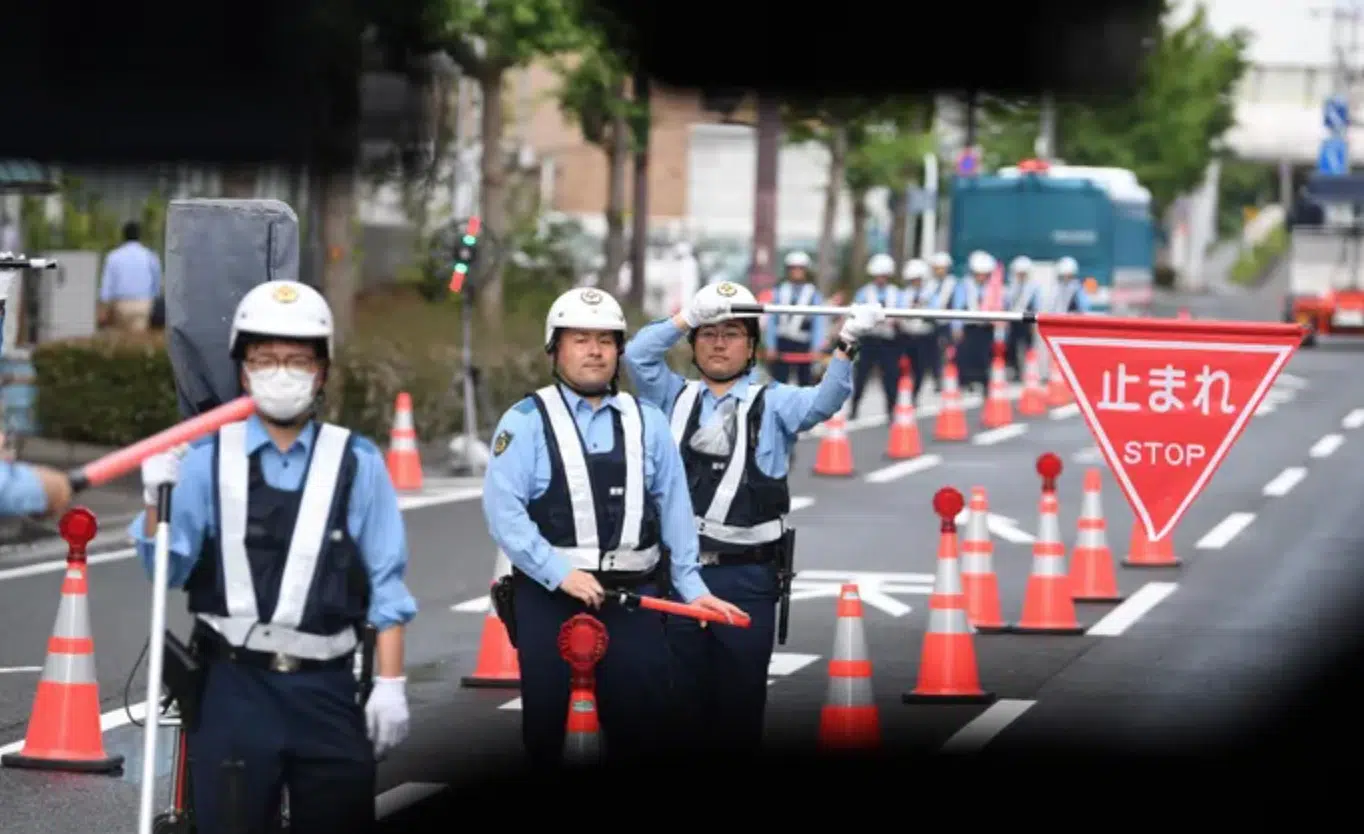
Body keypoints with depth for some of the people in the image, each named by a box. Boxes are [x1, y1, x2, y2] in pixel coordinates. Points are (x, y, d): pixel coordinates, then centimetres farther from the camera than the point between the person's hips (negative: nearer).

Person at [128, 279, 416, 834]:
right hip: (233, 684, 0)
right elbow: (166, 570, -1)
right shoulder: (206, 458, 3)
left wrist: (390, 682, -3)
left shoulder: (356, 463, 1)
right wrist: (155, 499, -17)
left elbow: (386, 585, 1)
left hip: (326, 688, 0)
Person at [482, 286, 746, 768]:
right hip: (548, 598, -2)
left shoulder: (648, 424, 11)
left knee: (647, 727, 0)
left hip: (632, 600, 2)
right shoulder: (526, 423, 0)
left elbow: (674, 510, 11)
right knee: (546, 726, 5)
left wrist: (690, 587, 6)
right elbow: (503, 510, -10)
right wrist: (560, 573, -17)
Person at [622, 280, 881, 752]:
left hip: (746, 577, -2)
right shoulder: (675, 398, 12)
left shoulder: (772, 404, 7)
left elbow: (823, 403, -12)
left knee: (741, 704, 2)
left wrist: (847, 344, -28)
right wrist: (688, 317, -16)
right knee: (681, 702, 6)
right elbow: (637, 355, -4)